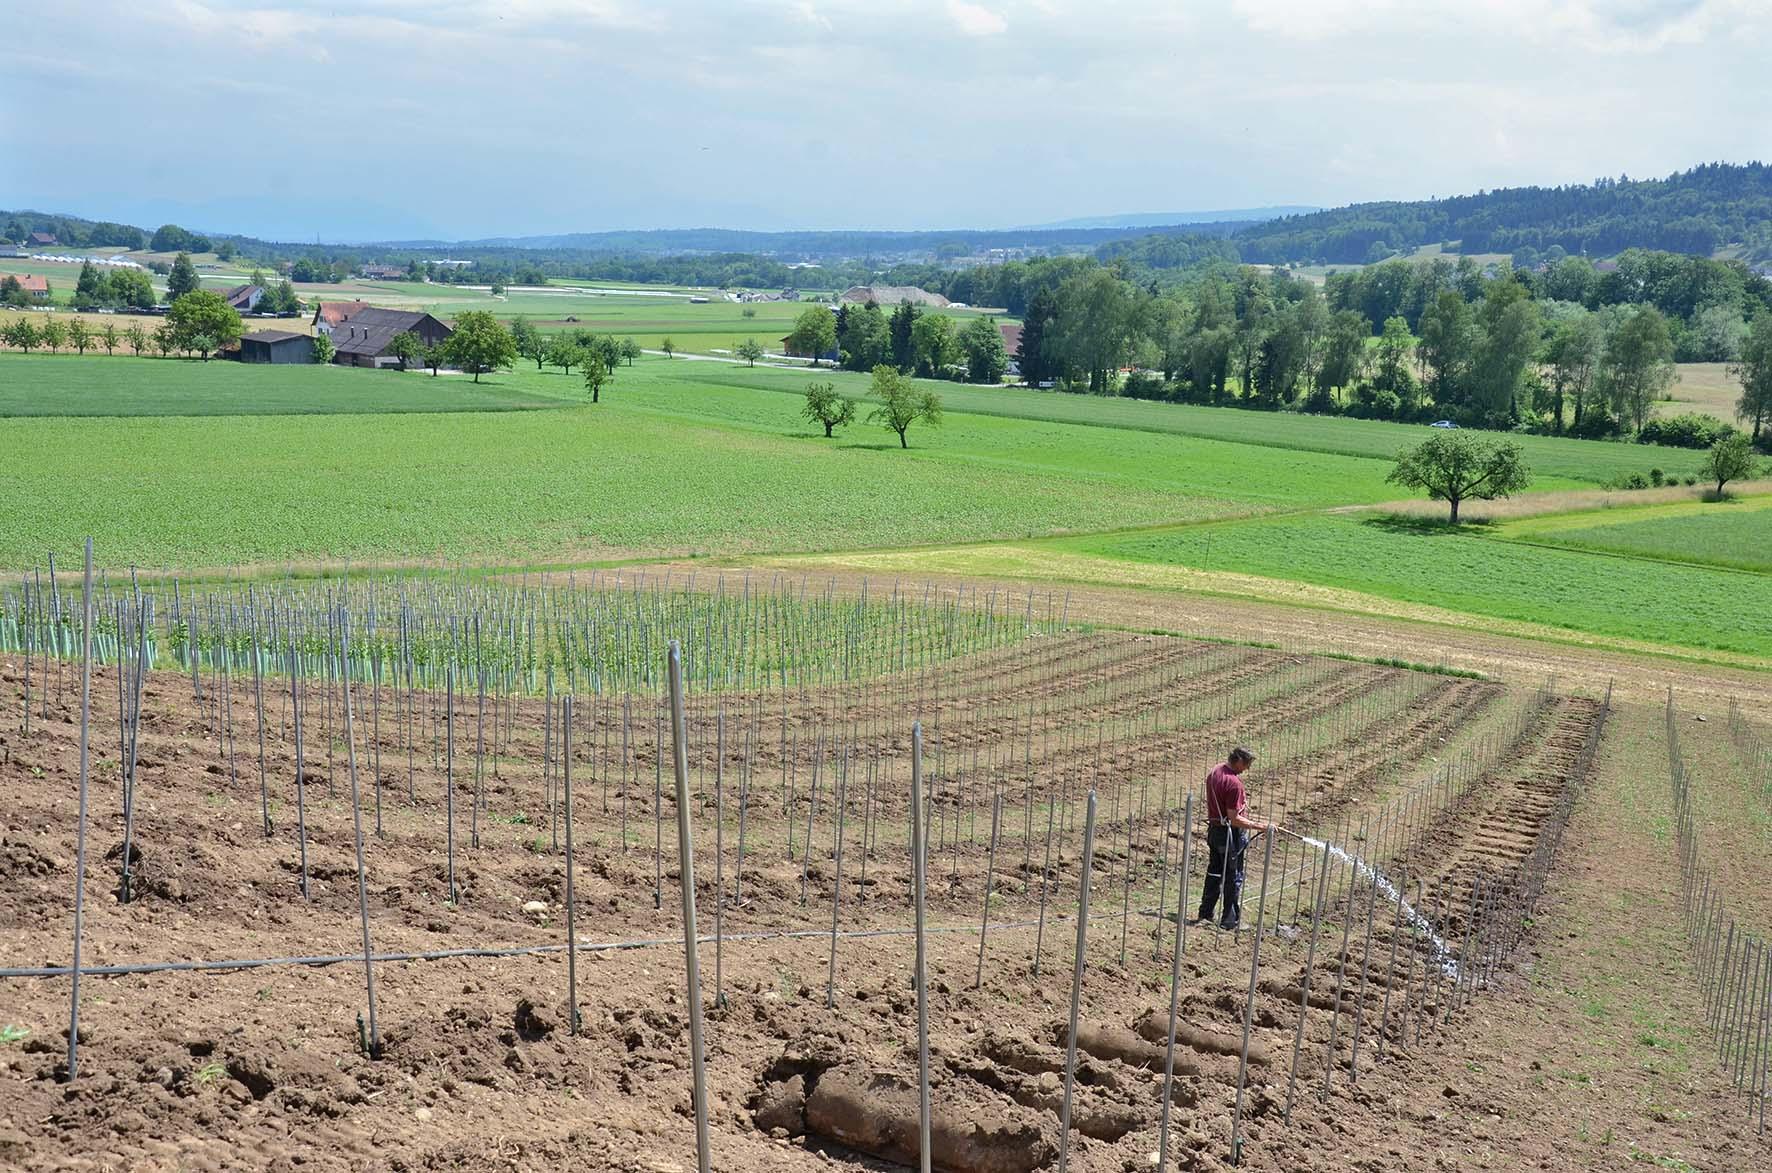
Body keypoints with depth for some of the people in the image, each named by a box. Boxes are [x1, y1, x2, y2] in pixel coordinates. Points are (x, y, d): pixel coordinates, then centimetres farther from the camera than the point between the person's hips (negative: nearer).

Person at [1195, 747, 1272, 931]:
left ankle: (1205, 914, 25)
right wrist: (1260, 827, -22)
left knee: (1214, 873, 19)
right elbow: (1234, 819, -25)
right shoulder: (1234, 783, -25)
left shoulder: (1214, 773, 3)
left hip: (1214, 830, 8)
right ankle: (1229, 922, 11)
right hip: (1231, 834, -8)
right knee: (1233, 878, 4)